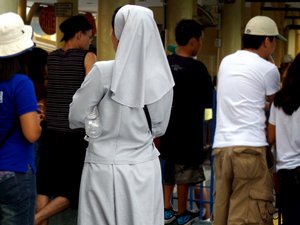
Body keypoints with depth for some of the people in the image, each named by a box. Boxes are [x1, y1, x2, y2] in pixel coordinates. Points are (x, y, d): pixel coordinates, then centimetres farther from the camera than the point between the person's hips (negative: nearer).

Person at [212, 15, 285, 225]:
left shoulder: (226, 62, 15)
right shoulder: (268, 69, -2)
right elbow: (274, 100, 14)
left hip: (221, 146, 6)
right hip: (250, 148, -6)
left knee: (222, 208, 10)